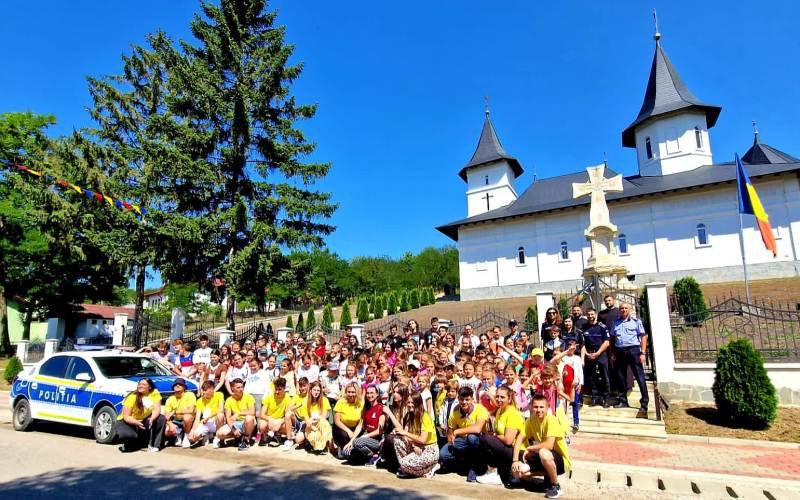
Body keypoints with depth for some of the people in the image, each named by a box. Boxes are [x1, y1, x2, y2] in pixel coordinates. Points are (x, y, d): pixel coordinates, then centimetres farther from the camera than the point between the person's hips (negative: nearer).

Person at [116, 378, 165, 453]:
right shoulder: (132, 397, -19)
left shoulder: (154, 393, -13)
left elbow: (157, 409, -20)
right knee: (128, 435, -34)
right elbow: (126, 417, -20)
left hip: (144, 421, 3)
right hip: (127, 422, -3)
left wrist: (152, 419, -41)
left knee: (161, 419, -22)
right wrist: (136, 422, -38)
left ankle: (154, 445, -17)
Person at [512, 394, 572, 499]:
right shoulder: (531, 420, -3)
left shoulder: (551, 420, -23)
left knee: (543, 453, -38)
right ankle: (548, 475, 11)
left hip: (560, 460, -6)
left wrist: (529, 449, -19)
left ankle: (556, 486, -13)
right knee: (518, 471, -13)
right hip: (543, 459, 6)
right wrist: (515, 460, -14)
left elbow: (549, 445, -34)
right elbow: (519, 439, -2)